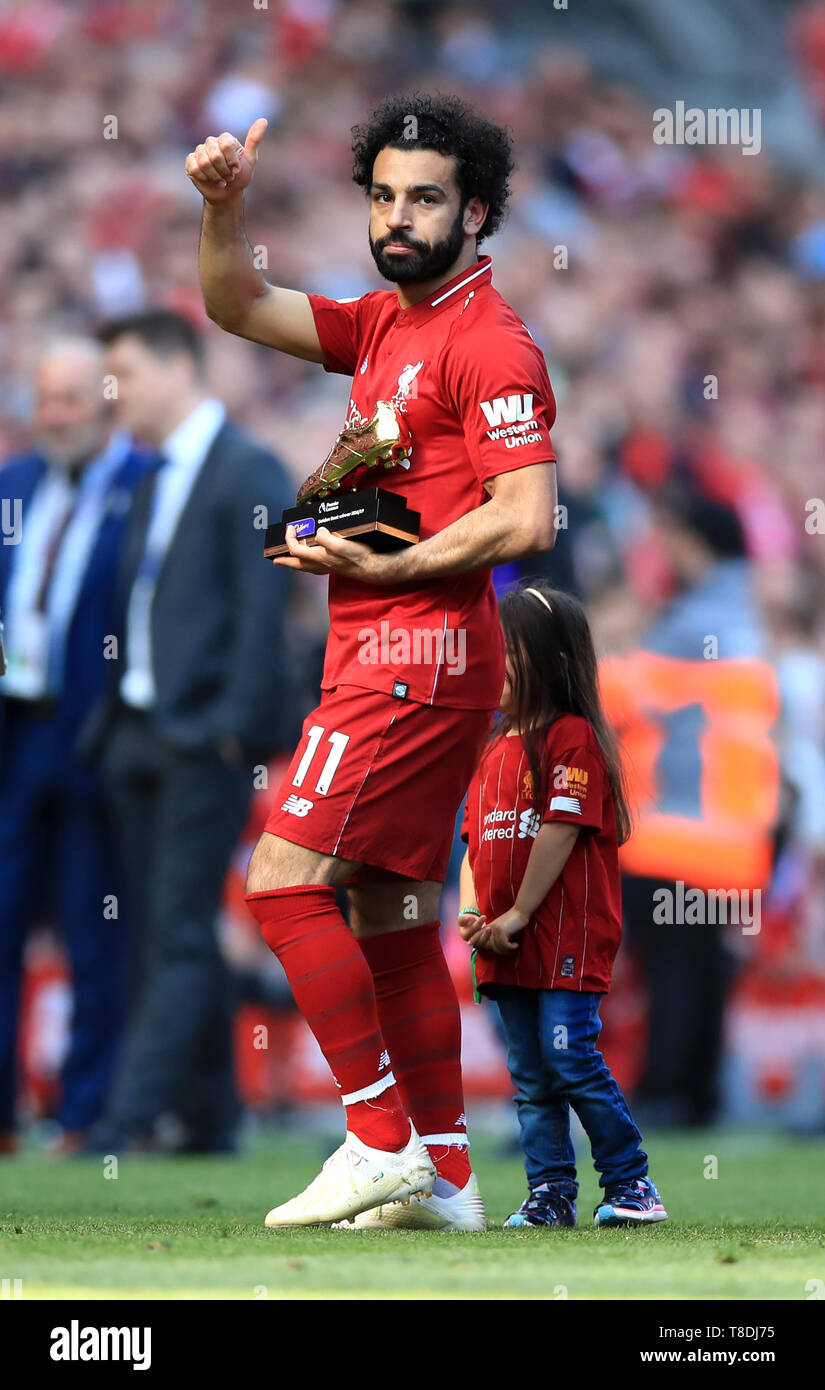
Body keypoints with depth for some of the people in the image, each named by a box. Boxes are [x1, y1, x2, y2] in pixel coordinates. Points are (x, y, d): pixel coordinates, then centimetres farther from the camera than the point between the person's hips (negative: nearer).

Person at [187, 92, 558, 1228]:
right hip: (382, 659, 9)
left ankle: (381, 1139, -12)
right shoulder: (383, 324, 15)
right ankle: (443, 1175, 12)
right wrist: (224, 207, -1)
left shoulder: (487, 343, -12)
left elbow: (526, 520, -19)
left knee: (285, 877, -13)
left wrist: (381, 568, -16)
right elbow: (239, 308, 17)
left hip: (417, 655, -9)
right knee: (390, 910, 10)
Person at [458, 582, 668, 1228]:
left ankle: (632, 1184, -2)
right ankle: (551, 1196, 9)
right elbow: (477, 839, 18)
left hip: (568, 935, -8)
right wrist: (472, 914, 2)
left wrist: (517, 916, -15)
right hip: (508, 944, 8)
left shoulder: (573, 737, -8)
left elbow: (561, 831, -14)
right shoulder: (495, 747, 17)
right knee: (531, 1078, 7)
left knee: (571, 1059, -12)